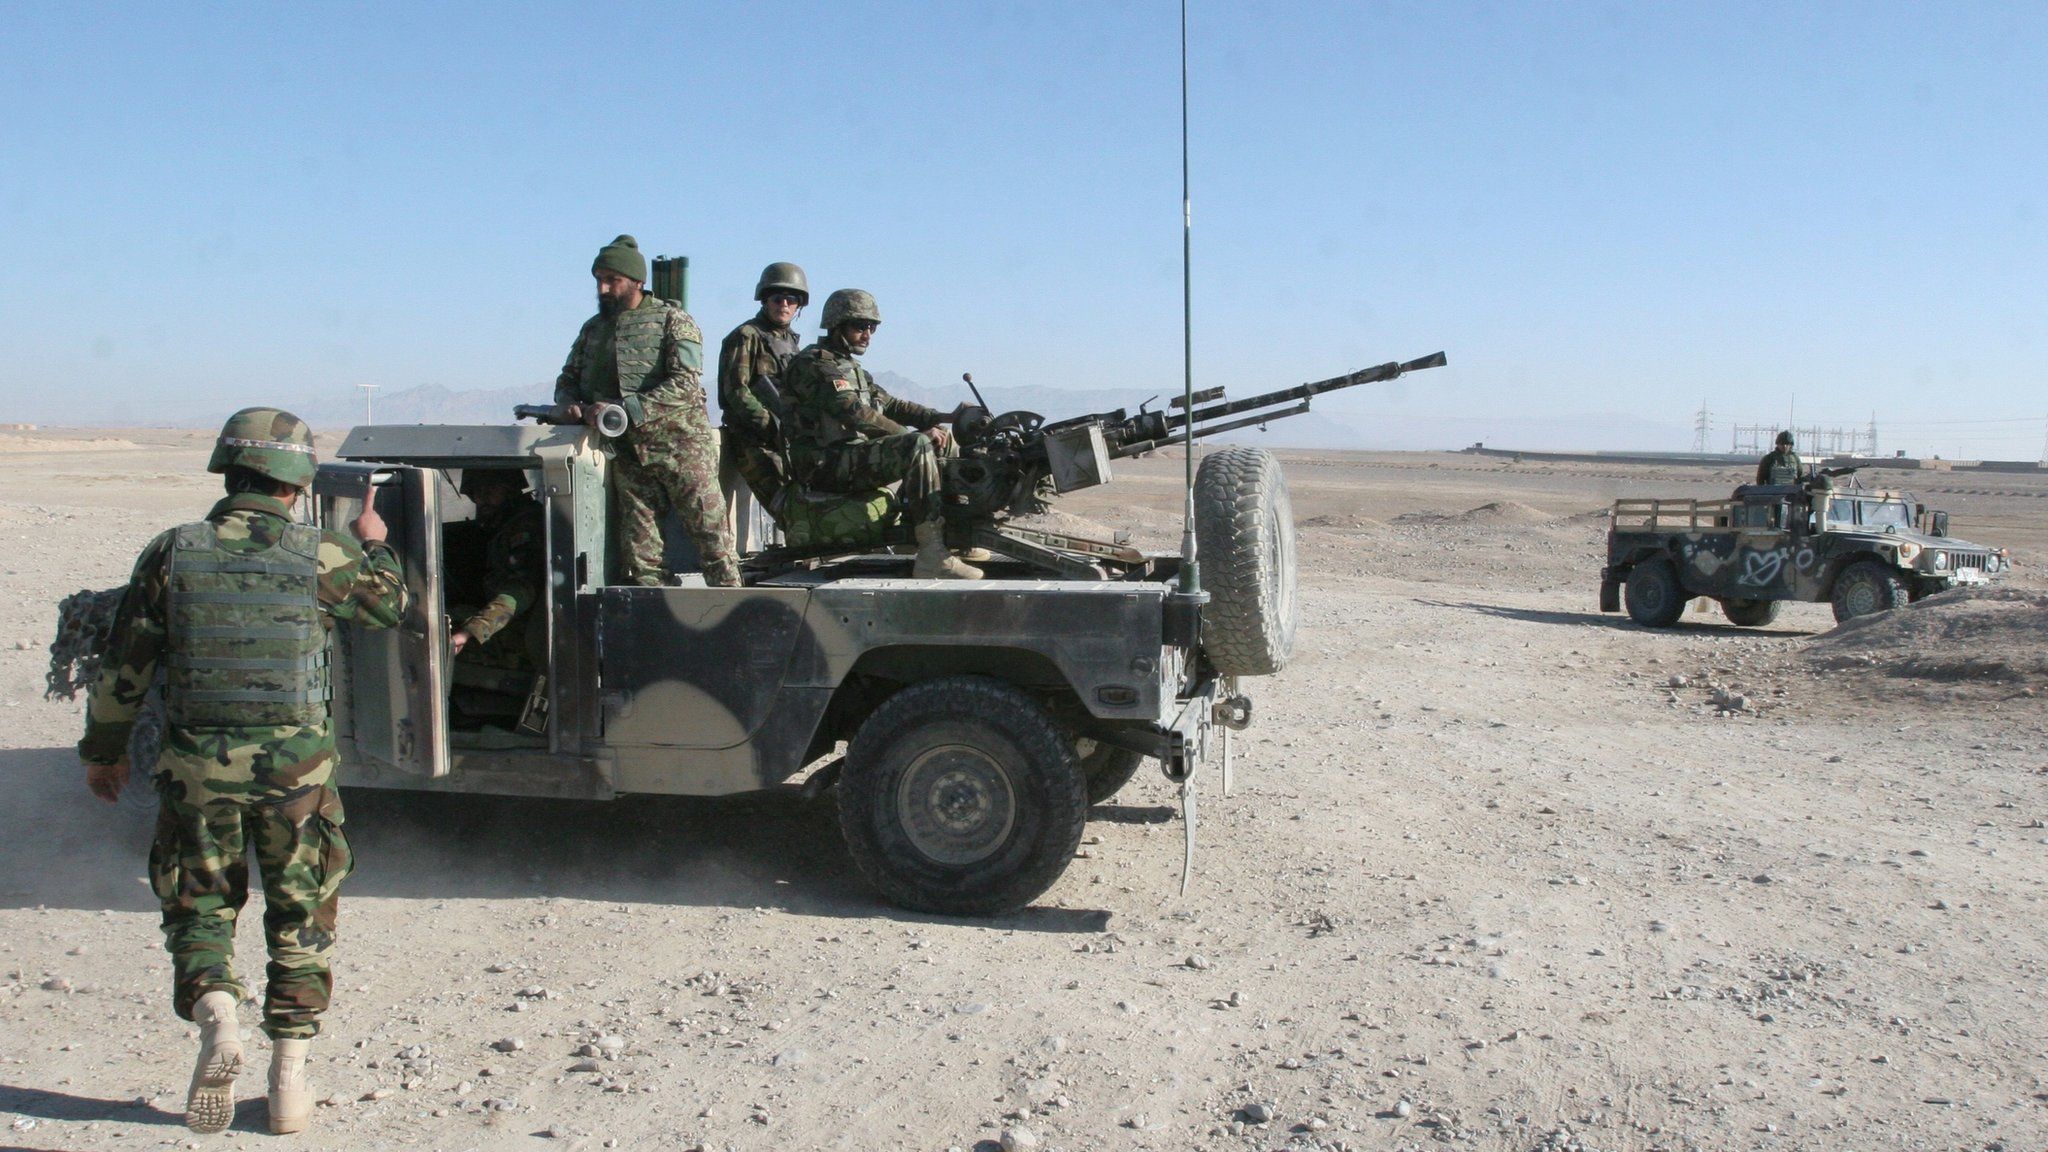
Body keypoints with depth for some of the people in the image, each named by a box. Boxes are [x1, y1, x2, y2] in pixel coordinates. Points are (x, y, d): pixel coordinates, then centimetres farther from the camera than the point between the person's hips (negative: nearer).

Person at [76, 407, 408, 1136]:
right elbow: (391, 604, 14)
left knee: (199, 911, 16)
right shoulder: (320, 557, -5)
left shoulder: (172, 554, -1)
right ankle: (289, 1081, 14)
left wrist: (103, 750, 18)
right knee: (299, 921, 13)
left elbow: (123, 669, 4)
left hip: (198, 767, 1)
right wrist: (374, 544, 32)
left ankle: (217, 1022, -10)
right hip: (295, 767, 0)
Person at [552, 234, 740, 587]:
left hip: (680, 444, -5)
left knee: (711, 534, -4)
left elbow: (685, 384, -15)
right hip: (627, 452, 5)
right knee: (639, 551, 1)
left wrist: (626, 408, -23)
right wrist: (571, 403, -4)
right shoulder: (592, 329, 15)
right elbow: (566, 380, 21)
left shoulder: (672, 320, -3)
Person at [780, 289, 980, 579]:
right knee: (918, 445, -29)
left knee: (942, 437, 10)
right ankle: (933, 558, -35)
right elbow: (854, 414, -19)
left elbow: (890, 405, 19)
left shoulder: (852, 368, 25)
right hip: (827, 465, -10)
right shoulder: (813, 363, -8)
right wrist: (910, 436, -22)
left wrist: (943, 417, 5)